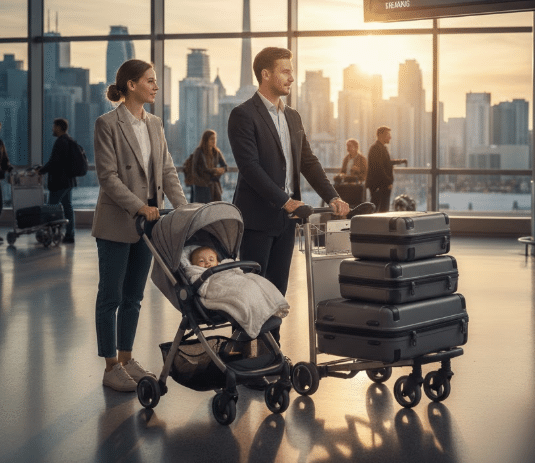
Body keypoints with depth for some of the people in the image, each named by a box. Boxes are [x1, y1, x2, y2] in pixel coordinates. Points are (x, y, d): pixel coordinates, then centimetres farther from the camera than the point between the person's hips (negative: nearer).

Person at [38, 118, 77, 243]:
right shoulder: (70, 141, 13)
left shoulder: (60, 142, -17)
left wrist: (41, 171, -9)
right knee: (68, 207, 10)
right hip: (69, 180, 10)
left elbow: (53, 161, -21)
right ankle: (69, 235, 10)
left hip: (59, 181, -10)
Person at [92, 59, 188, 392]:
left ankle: (126, 358, 22)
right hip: (117, 224, -6)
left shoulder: (155, 125, 11)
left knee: (133, 297, 13)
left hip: (148, 222, 6)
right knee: (111, 297, 2)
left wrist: (184, 207, -5)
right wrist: (139, 206, -22)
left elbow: (168, 170, 9)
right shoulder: (108, 124, -9)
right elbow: (108, 176, -14)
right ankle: (111, 367, 10)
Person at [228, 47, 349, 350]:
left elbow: (308, 162, 14)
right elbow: (249, 166, -17)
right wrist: (283, 200, -23)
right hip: (258, 216, -7)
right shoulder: (244, 115, -9)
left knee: (277, 288, 9)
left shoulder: (293, 117, 15)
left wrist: (332, 197, 0)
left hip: (287, 215, 7)